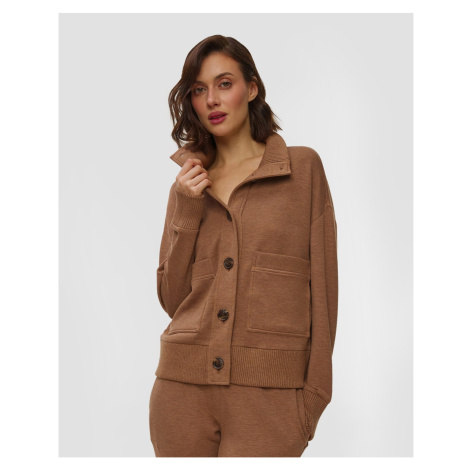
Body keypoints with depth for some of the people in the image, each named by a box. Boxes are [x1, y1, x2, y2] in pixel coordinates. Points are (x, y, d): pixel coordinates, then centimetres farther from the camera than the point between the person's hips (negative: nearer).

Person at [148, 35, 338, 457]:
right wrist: (187, 209, -2)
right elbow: (171, 298, 8)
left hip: (269, 393, -3)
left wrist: (315, 393, -6)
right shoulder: (187, 185, 11)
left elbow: (323, 285, 0)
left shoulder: (303, 167, 2)